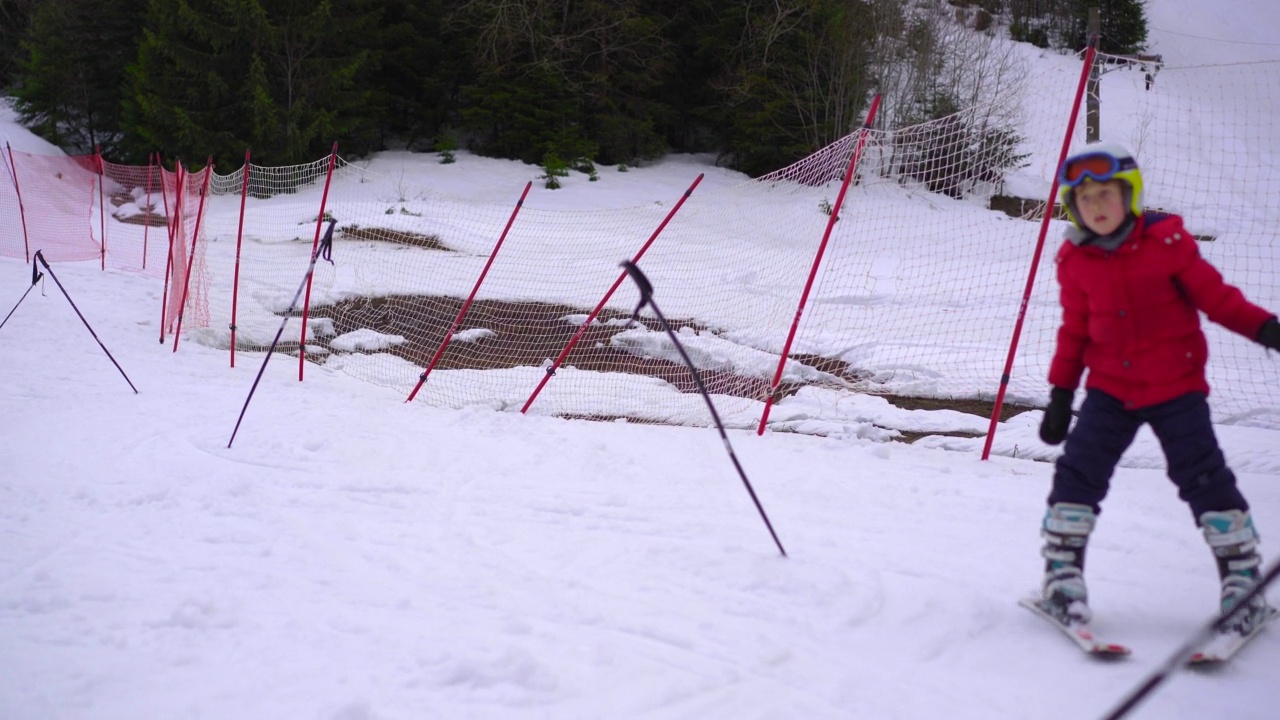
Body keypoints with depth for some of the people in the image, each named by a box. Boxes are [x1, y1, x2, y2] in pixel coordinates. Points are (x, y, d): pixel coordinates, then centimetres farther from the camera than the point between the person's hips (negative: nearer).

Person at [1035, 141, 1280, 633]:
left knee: (1204, 477, -4)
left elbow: (1214, 295, -4)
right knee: (1080, 471, -6)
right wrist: (1061, 393, 8)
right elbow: (1074, 330, 8)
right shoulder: (1076, 261, -1)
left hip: (1175, 385, -2)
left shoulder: (1166, 241, -10)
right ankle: (1062, 572, 5)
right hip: (1110, 388, 3)